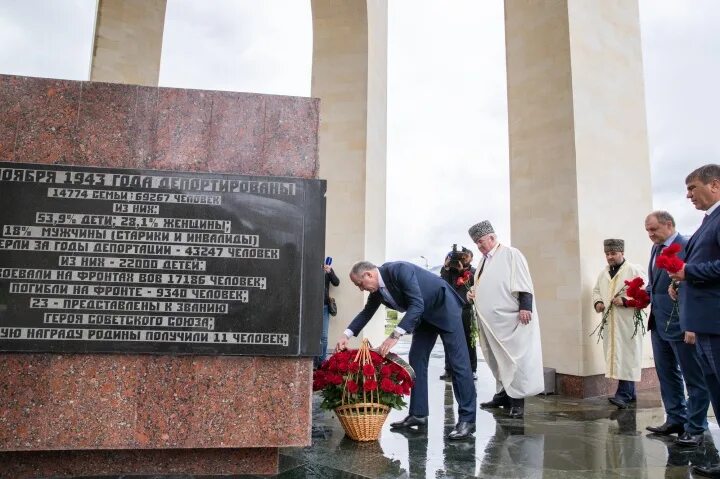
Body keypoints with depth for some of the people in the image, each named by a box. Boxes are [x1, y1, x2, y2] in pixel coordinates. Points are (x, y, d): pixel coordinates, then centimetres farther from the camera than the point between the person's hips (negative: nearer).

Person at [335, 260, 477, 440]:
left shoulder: (399, 270, -31)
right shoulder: (377, 288, -6)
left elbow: (417, 305, -36)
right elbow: (367, 312, 9)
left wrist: (395, 336, -40)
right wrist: (347, 335, -4)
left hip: (444, 307, -8)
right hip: (424, 315, 9)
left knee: (458, 362, -9)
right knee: (416, 360, 4)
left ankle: (467, 419, -7)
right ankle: (418, 414, 11)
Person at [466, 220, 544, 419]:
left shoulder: (511, 254, -5)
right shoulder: (483, 261, 18)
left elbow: (524, 284, -12)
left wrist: (525, 307, -21)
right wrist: (473, 293, 7)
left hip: (510, 319, -8)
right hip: (490, 322, 8)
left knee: (514, 358, -5)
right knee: (498, 360, 12)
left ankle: (517, 400, -1)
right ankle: (504, 394, 20)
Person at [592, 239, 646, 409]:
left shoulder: (635, 270, -4)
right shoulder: (603, 273, 17)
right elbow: (596, 290, 23)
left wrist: (625, 300, -19)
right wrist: (597, 302, 3)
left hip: (627, 323, -7)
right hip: (609, 323, 7)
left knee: (626, 356, -9)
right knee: (615, 355, 8)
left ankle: (624, 394, -10)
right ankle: (630, 393, 19)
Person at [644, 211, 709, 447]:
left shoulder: (687, 246, -15)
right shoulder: (656, 248, 11)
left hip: (680, 323, -9)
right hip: (659, 323, 9)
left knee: (694, 377, 5)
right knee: (666, 374, 17)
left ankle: (695, 428, 14)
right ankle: (675, 420, 29)